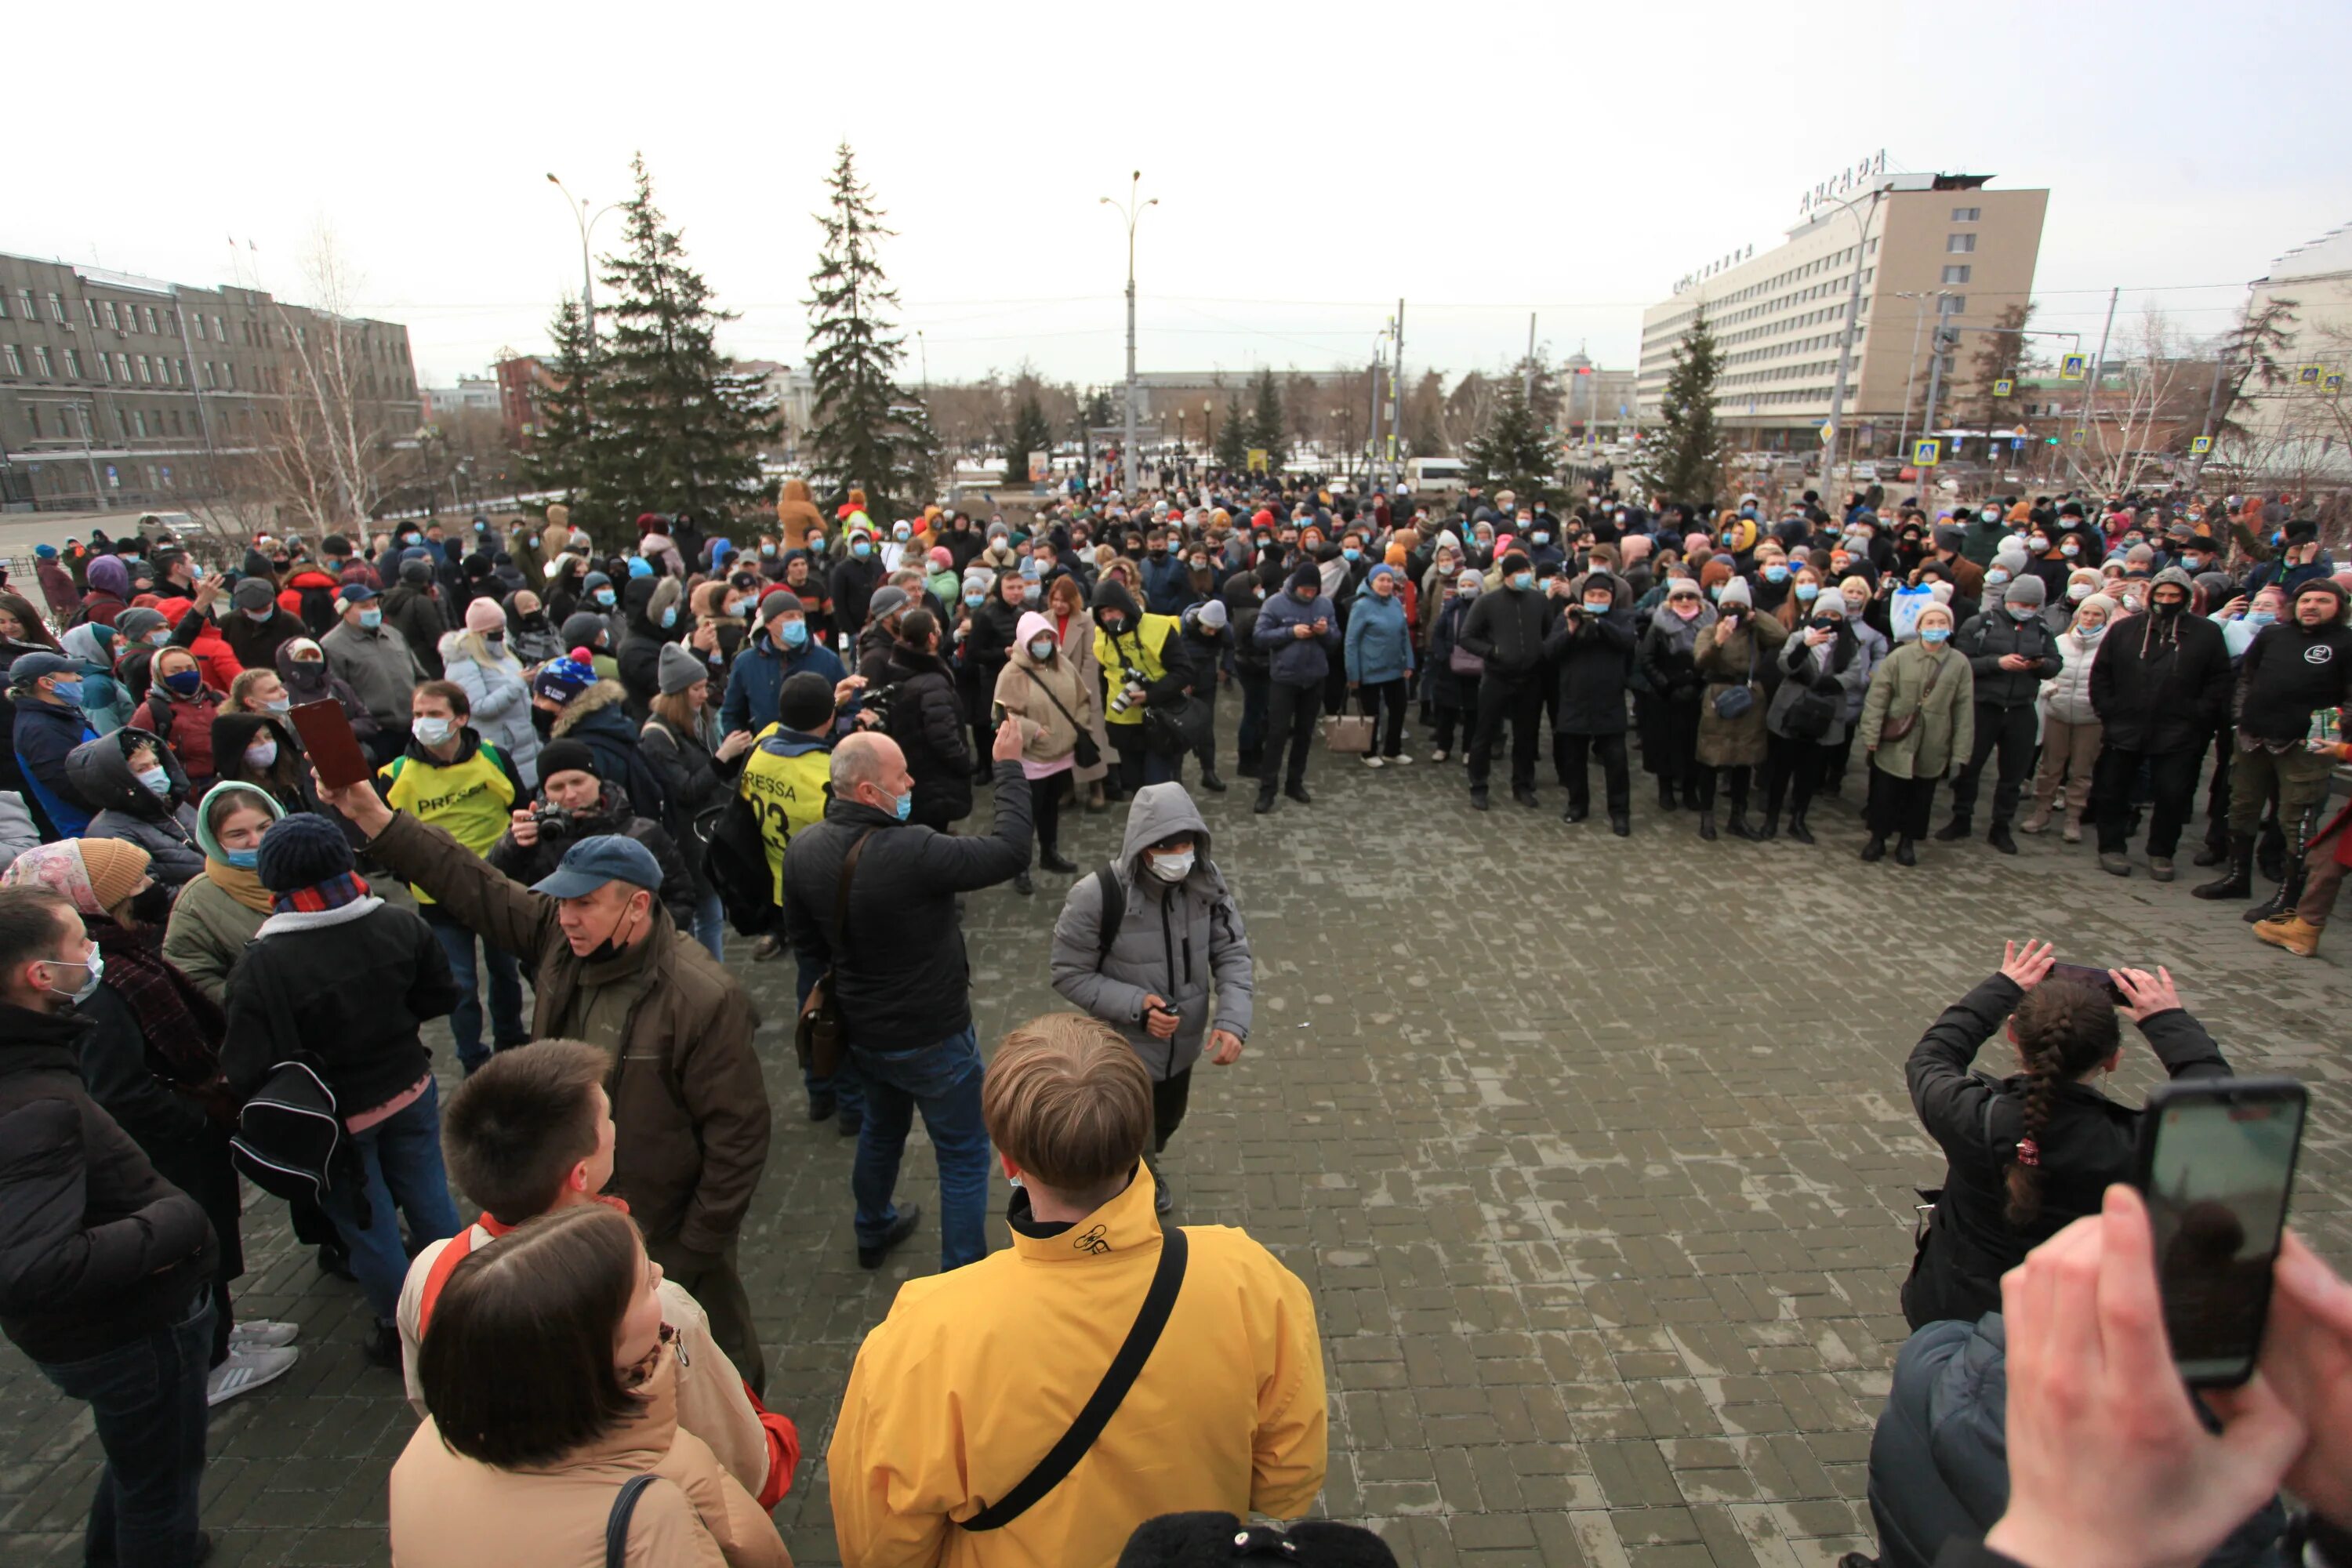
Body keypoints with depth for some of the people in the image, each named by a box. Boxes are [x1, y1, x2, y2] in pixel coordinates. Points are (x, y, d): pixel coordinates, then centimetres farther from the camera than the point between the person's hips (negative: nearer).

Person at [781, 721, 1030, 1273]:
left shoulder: (801, 849, -11)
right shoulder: (911, 853, -35)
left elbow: (805, 941, 3)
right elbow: (1012, 852, -28)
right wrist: (1009, 767, -19)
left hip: (859, 1030, 7)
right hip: (931, 1037, -7)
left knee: (881, 1128, 32)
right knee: (964, 1155, 13)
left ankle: (873, 1233, 55)